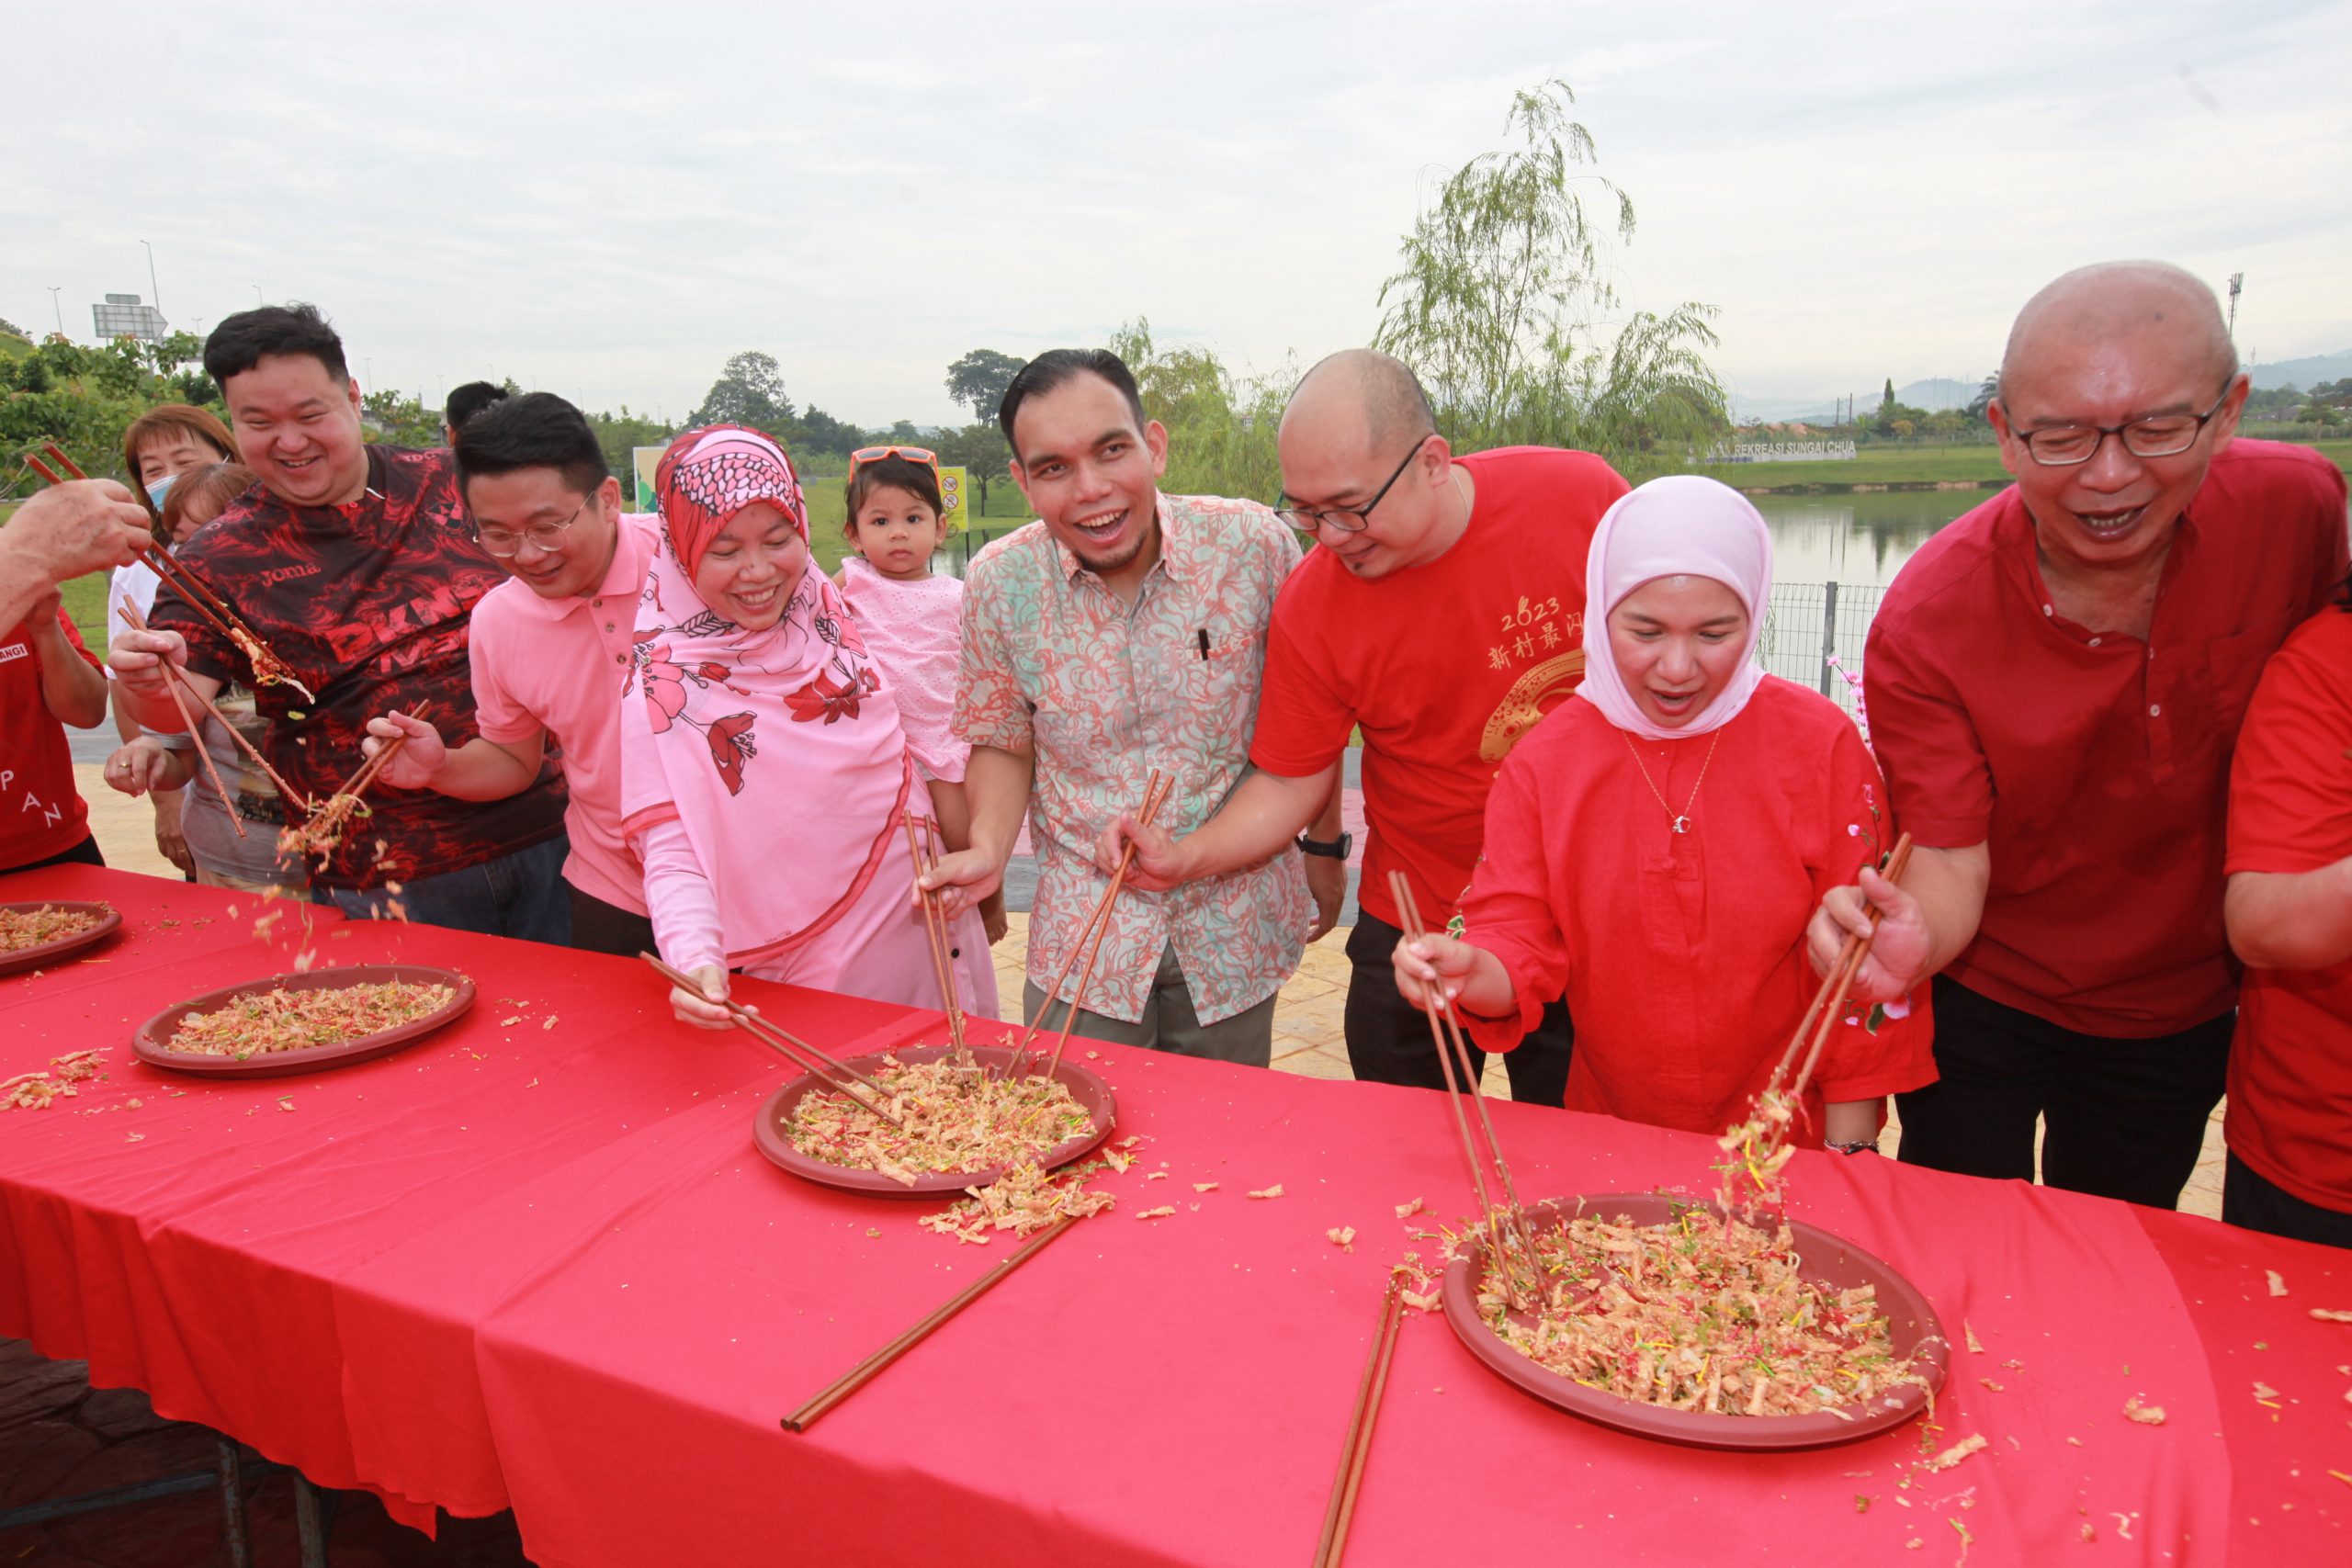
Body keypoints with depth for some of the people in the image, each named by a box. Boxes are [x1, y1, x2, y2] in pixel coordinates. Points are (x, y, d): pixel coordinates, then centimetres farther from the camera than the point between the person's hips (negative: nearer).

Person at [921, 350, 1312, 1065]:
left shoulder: (1255, 544, -13)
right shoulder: (1001, 583, -11)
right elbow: (1004, 742, 4)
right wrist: (988, 849, -12)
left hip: (1235, 930, 0)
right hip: (1083, 943, 0)